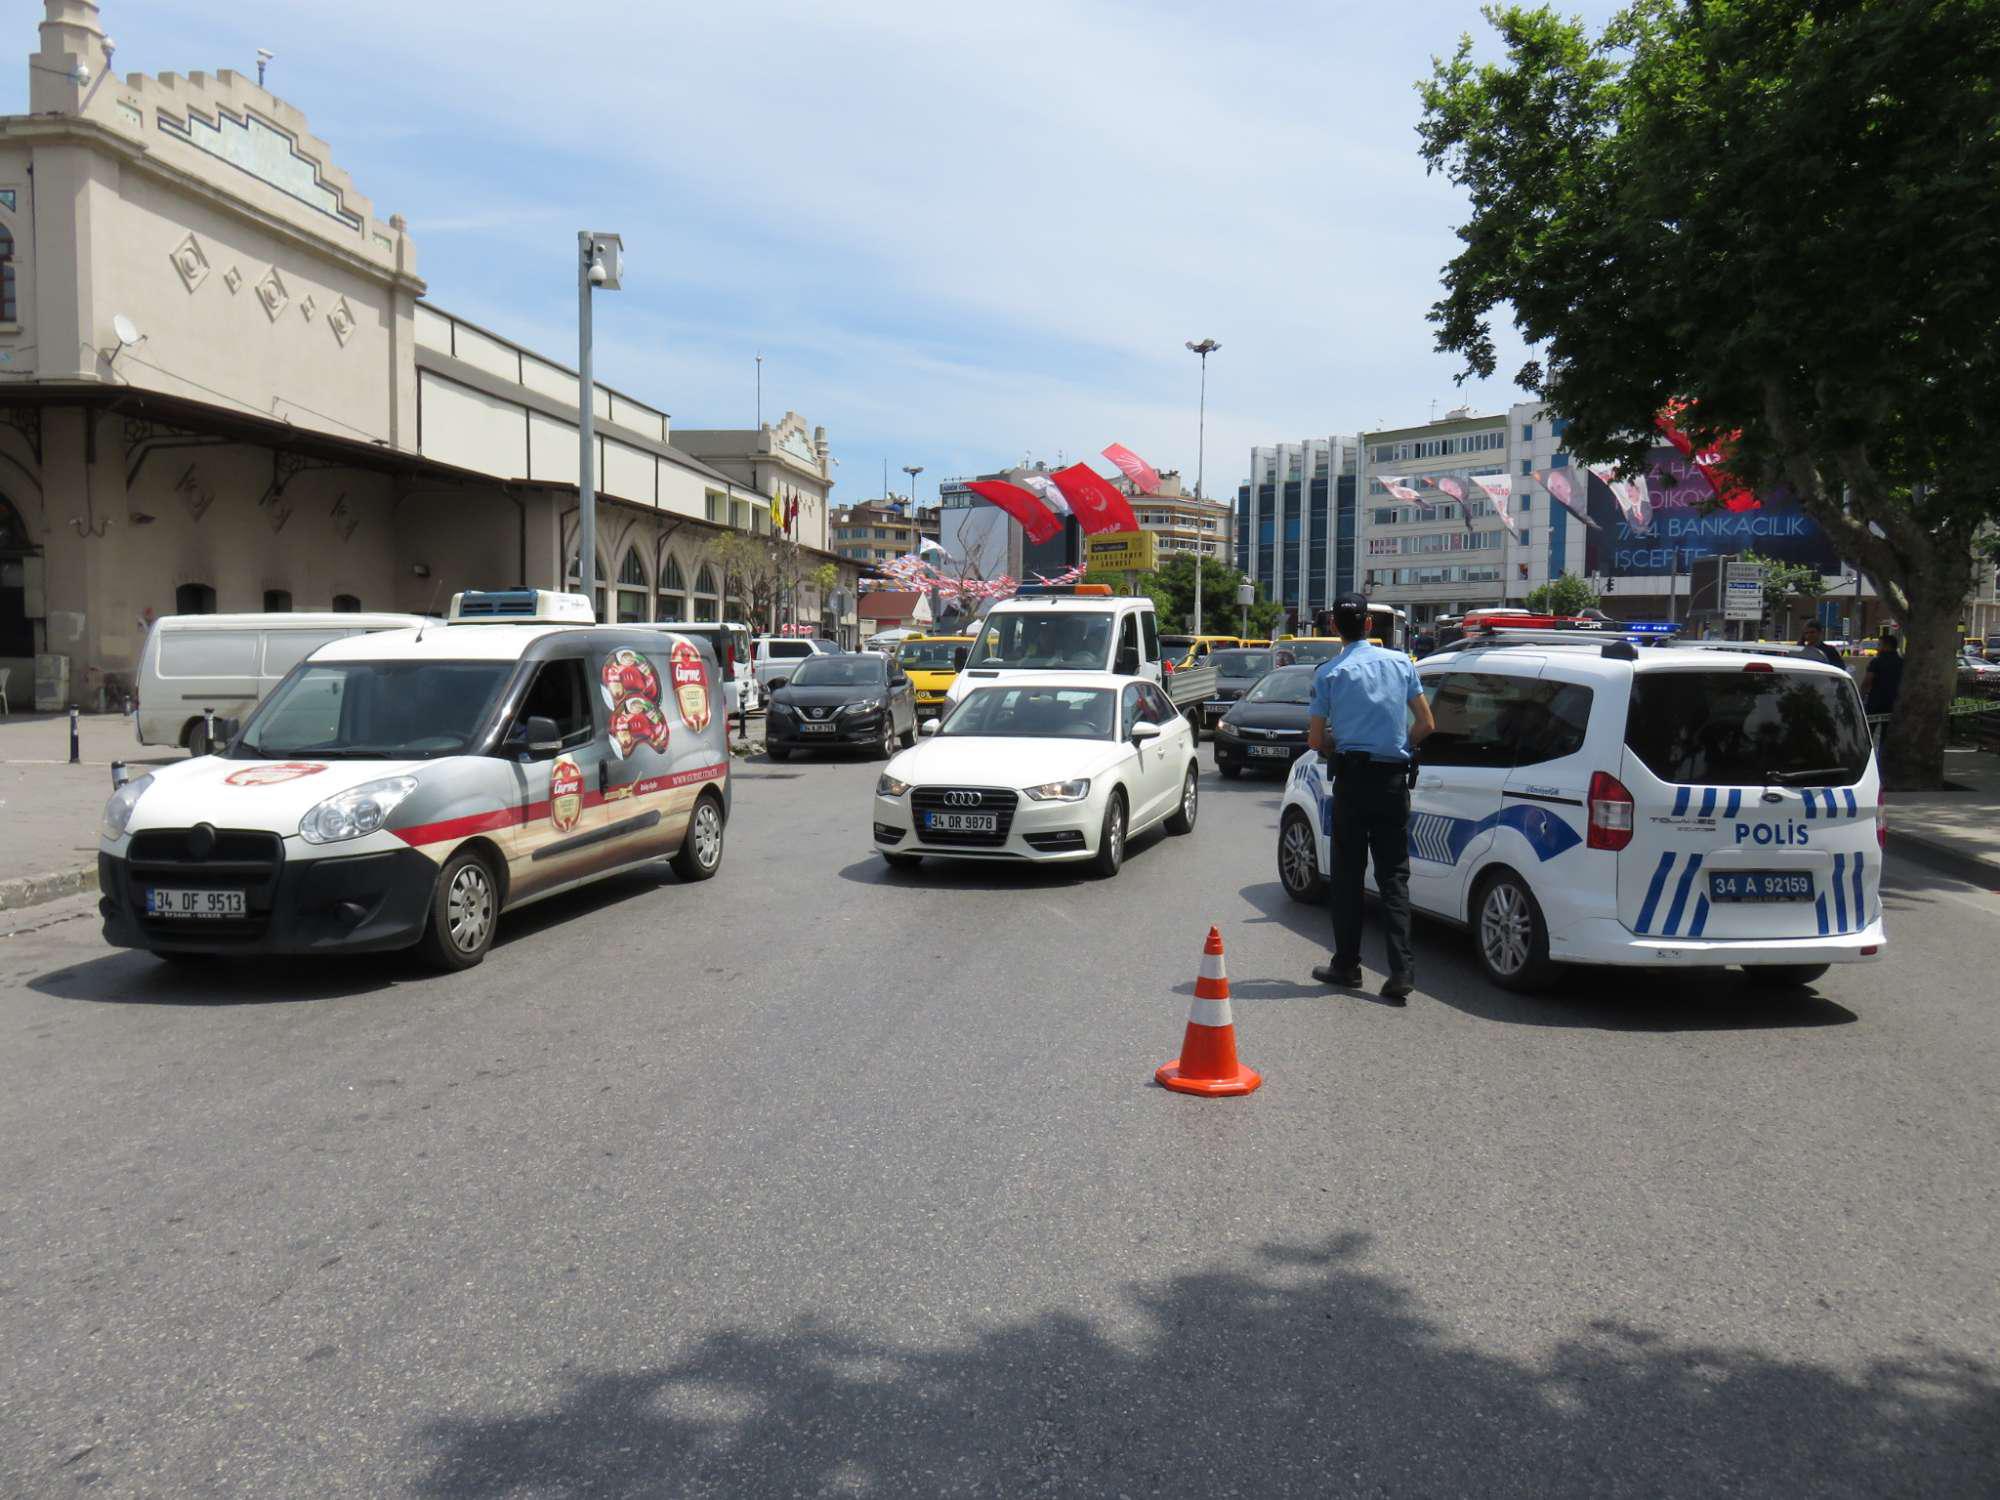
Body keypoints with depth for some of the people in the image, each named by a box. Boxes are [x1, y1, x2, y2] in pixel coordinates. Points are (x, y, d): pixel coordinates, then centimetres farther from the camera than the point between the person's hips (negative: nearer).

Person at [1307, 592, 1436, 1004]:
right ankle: (1401, 970, -5)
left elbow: (1315, 740, -2)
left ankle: (1347, 966, 15)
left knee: (1347, 875, 8)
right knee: (1394, 876, 4)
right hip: (1393, 781, 2)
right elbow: (1426, 725, 6)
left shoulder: (1329, 673, -3)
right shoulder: (1401, 663, 3)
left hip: (1352, 780, -2)